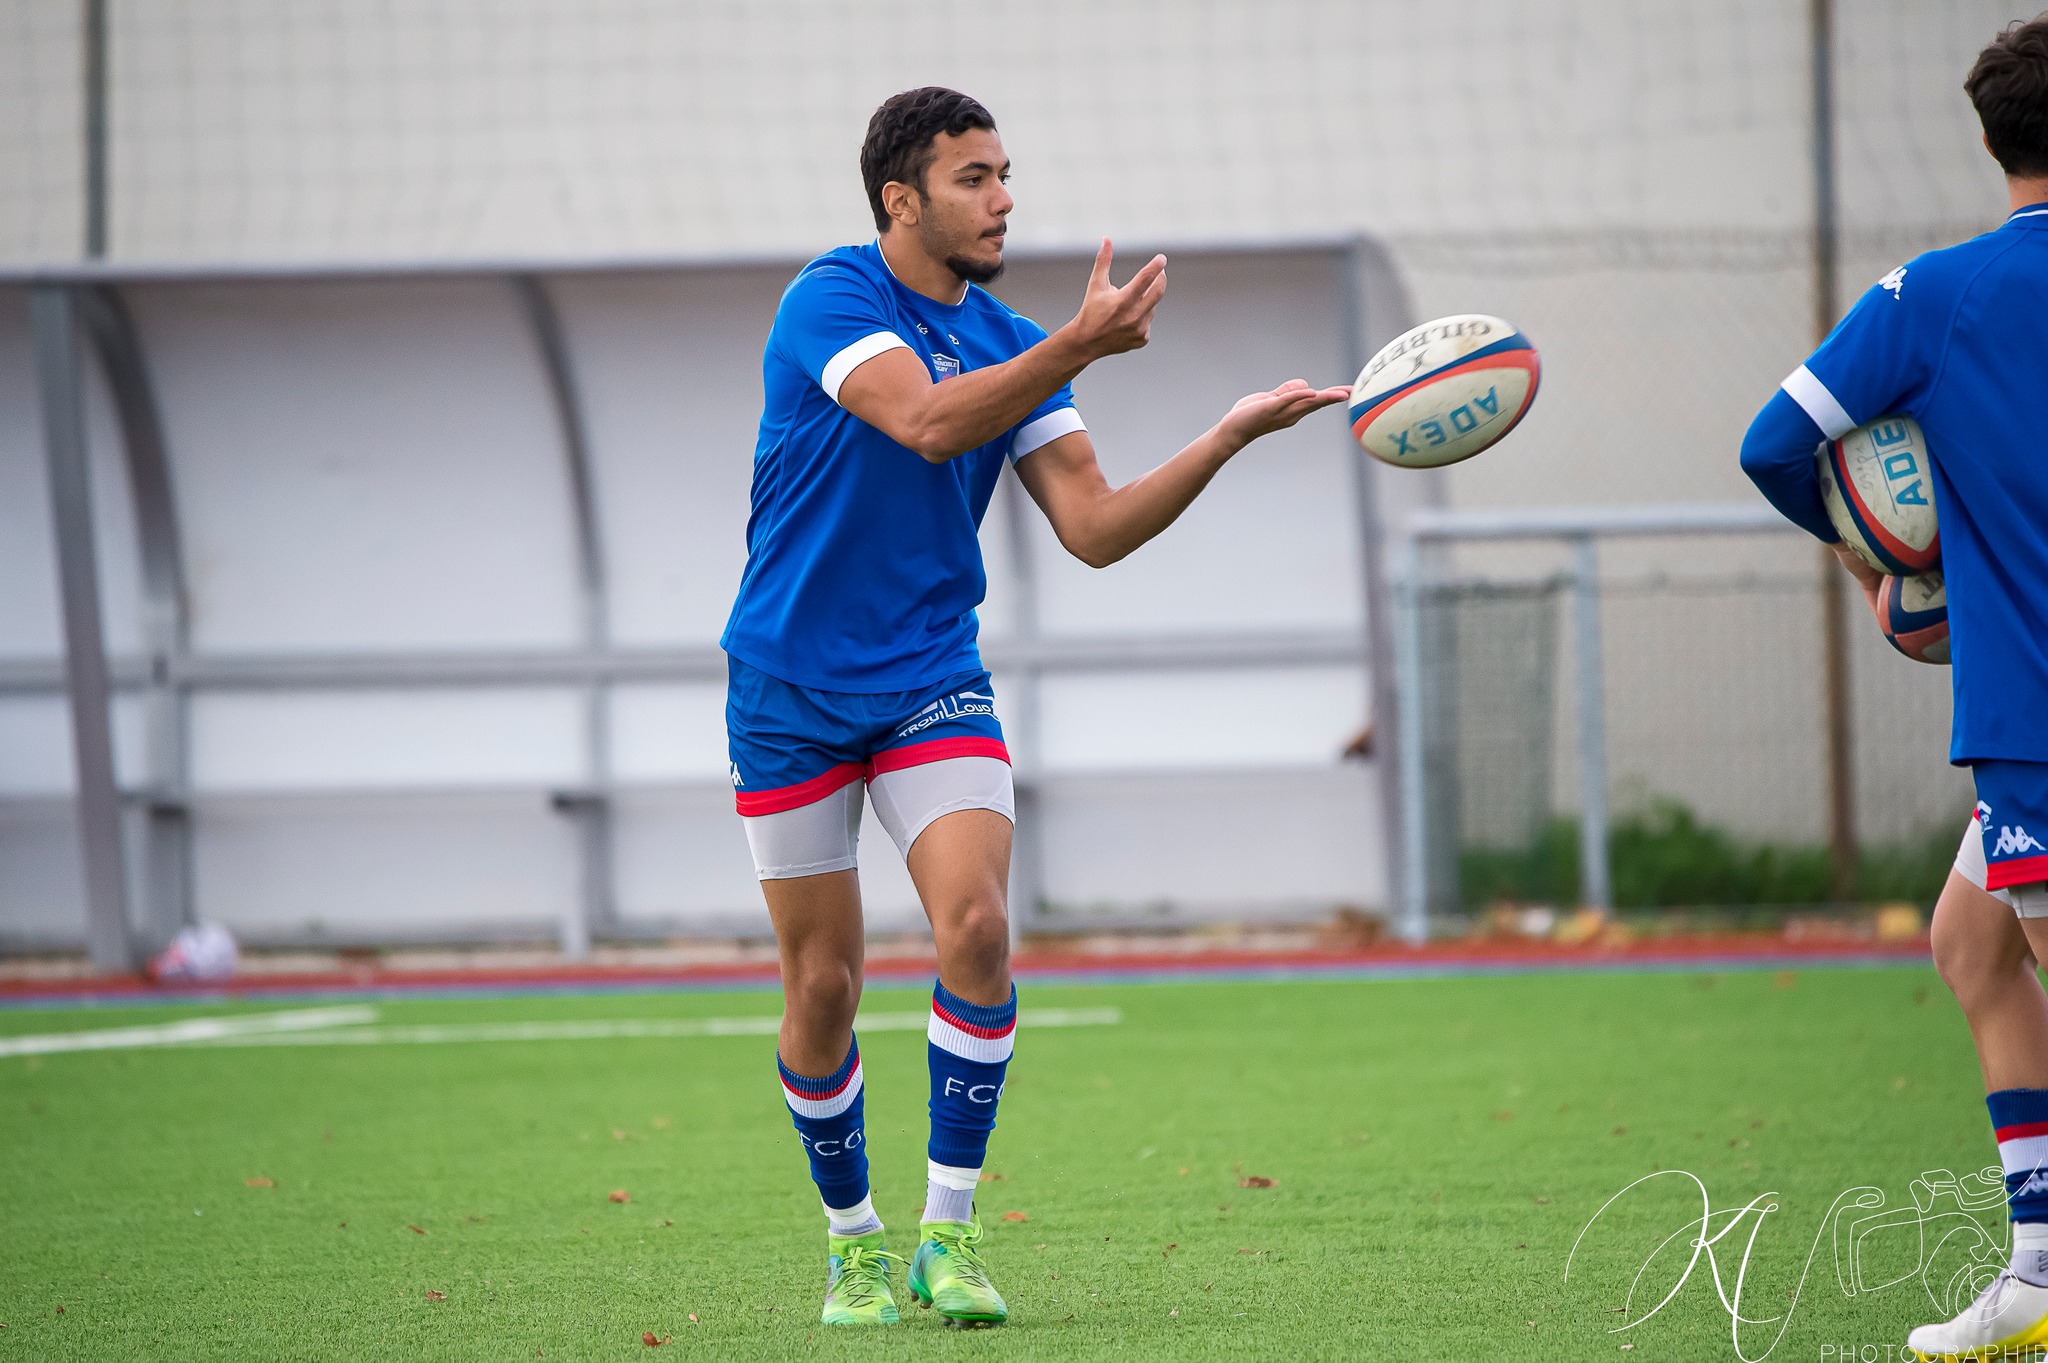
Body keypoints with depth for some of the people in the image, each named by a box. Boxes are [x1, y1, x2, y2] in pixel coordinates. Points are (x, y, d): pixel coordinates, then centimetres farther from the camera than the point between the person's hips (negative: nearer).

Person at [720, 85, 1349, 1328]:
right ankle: (853, 1237, 21)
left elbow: (1095, 529, -2)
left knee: (977, 926, -18)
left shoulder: (1015, 347, 5)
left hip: (932, 684, 3)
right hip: (792, 694, -3)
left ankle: (950, 1229, -8)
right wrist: (1081, 347, -38)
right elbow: (926, 422, -30)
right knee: (823, 986, 1)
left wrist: (1232, 434, -12)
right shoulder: (830, 300, -12)